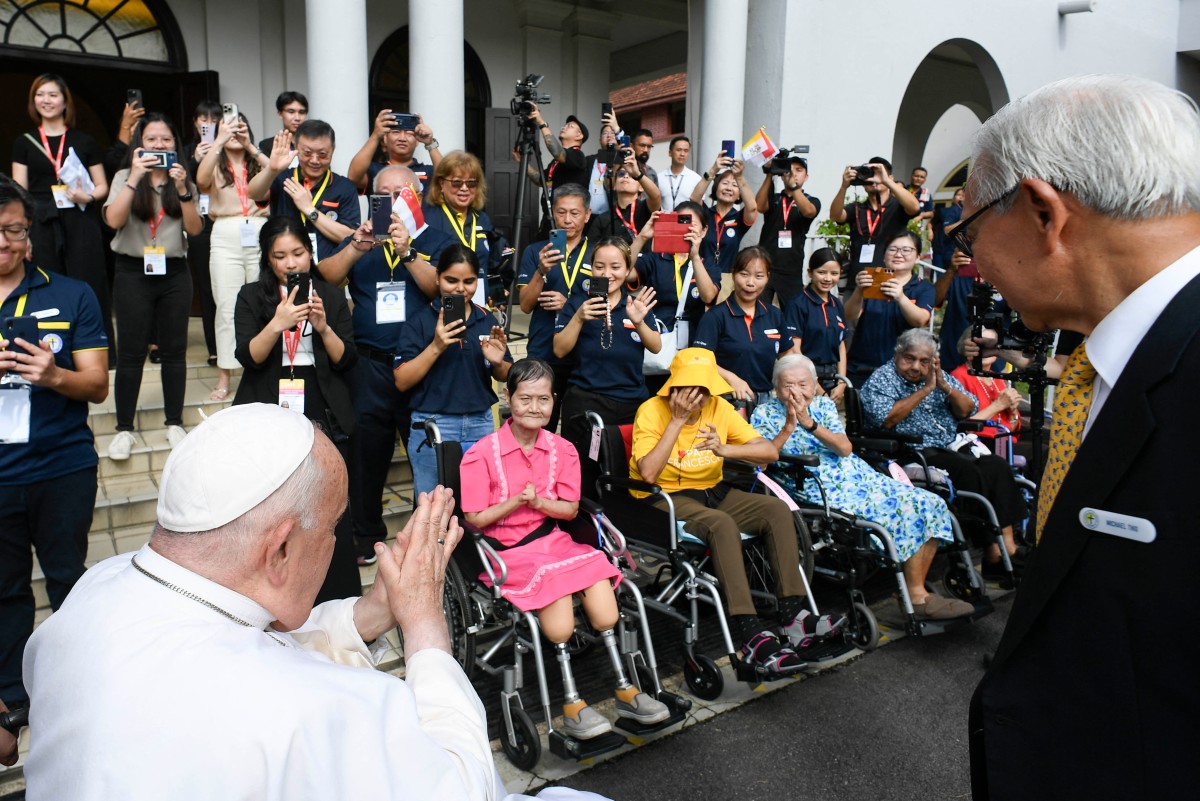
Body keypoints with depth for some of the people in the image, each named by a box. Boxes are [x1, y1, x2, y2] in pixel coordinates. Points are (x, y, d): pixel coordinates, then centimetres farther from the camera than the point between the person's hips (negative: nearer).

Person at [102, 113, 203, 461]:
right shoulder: (125, 177, 4)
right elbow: (113, 220, -12)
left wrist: (182, 189, -14)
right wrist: (135, 178, -18)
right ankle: (124, 429, 6)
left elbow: (195, 229, -3)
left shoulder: (184, 181, 9)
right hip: (134, 273, -1)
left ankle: (174, 423, 14)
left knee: (174, 351, 4)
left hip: (174, 273, 2)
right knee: (131, 352, -1)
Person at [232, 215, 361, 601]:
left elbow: (347, 361, 5)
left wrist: (323, 327, -12)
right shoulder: (252, 297, 7)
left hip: (324, 421, 0)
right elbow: (248, 357, -5)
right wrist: (277, 324, -21)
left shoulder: (331, 296, 10)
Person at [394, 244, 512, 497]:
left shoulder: (487, 319, 6)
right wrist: (436, 346, -22)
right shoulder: (419, 321, -4)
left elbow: (505, 377, 13)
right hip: (433, 426, -3)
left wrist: (497, 362, -10)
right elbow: (402, 382, -9)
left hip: (481, 424, 3)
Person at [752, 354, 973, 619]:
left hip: (860, 476, 7)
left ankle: (917, 591, -2)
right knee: (904, 509, -22)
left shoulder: (824, 404, 14)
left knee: (929, 503, -9)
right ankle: (917, 597, -7)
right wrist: (789, 425, -19)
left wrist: (809, 423, -14)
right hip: (821, 490, -6)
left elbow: (845, 448, -1)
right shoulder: (765, 414, 1)